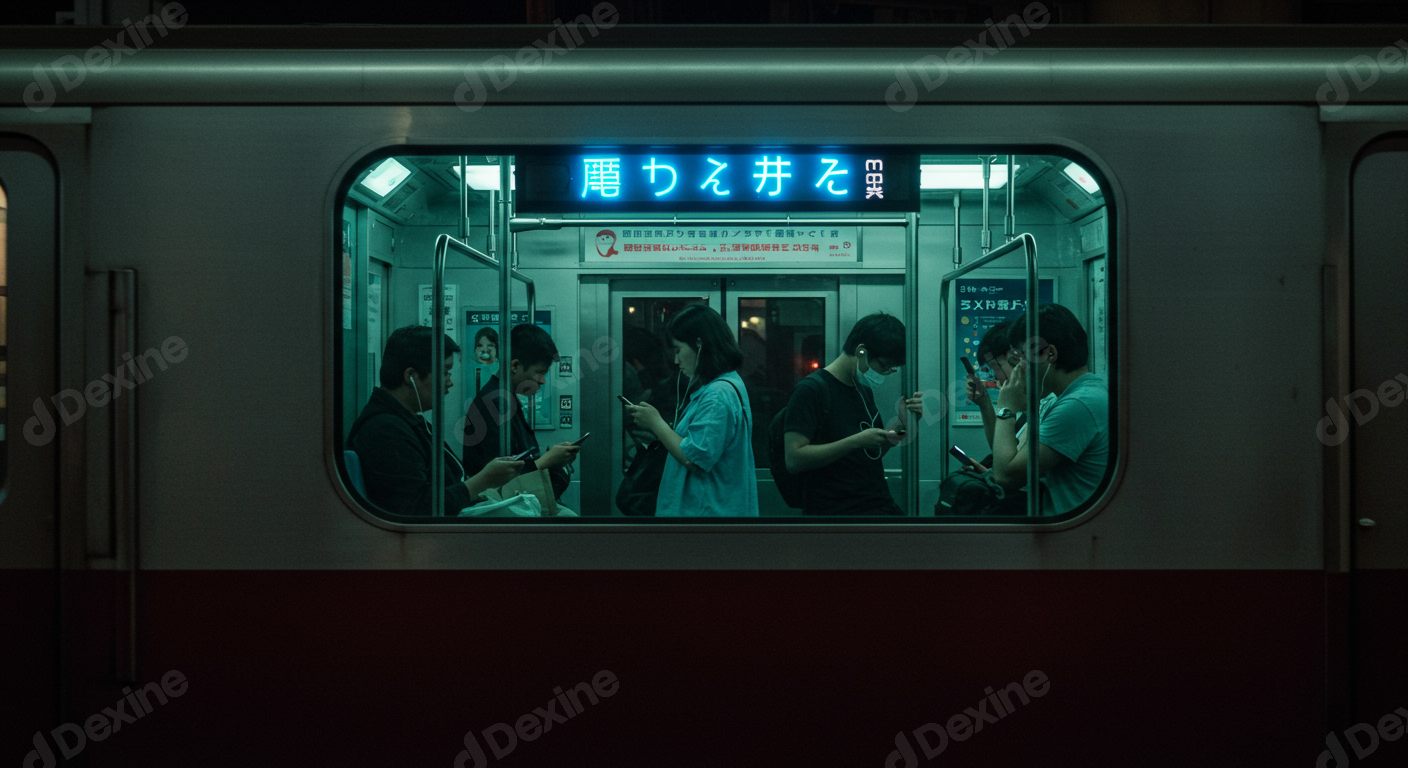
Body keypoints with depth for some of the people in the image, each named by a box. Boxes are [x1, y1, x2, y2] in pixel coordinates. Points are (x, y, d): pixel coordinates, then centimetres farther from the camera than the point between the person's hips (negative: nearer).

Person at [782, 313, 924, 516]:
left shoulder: (865, 391, 17)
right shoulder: (811, 390, -9)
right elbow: (794, 460, -17)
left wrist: (903, 421, 6)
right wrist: (856, 441, -21)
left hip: (881, 506, 8)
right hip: (836, 509, -8)